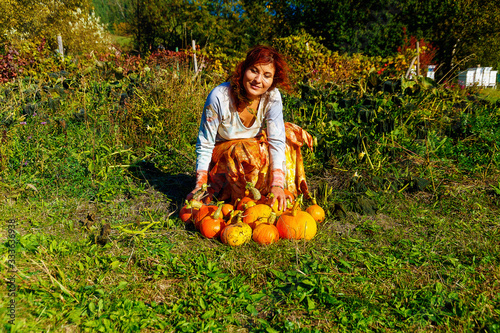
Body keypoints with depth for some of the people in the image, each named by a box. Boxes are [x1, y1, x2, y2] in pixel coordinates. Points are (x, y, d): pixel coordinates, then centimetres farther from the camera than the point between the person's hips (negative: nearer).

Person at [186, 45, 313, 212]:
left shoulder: (272, 96, -19)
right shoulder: (219, 97, -28)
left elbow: (277, 141, -22)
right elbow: (204, 145, -20)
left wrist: (277, 184, -34)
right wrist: (200, 185, -27)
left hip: (254, 143, 4)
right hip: (223, 152, -4)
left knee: (288, 133, -17)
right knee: (247, 153, -35)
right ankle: (243, 199, -8)